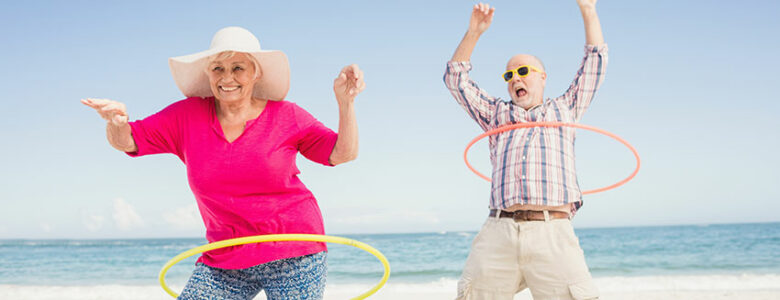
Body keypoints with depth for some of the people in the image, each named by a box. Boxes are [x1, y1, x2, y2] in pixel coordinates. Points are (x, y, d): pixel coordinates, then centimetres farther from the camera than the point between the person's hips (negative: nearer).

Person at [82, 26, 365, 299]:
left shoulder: (285, 116, -2)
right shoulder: (188, 116, 3)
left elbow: (343, 154, -3)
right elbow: (125, 141, 3)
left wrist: (345, 101, -17)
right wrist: (116, 120, -20)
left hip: (292, 255, -2)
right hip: (225, 262, 3)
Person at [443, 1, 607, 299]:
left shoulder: (564, 109, 27)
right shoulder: (497, 113, 29)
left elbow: (595, 61, 27)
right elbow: (456, 78, 28)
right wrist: (474, 32, 21)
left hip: (553, 233, -1)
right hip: (498, 233, 1)